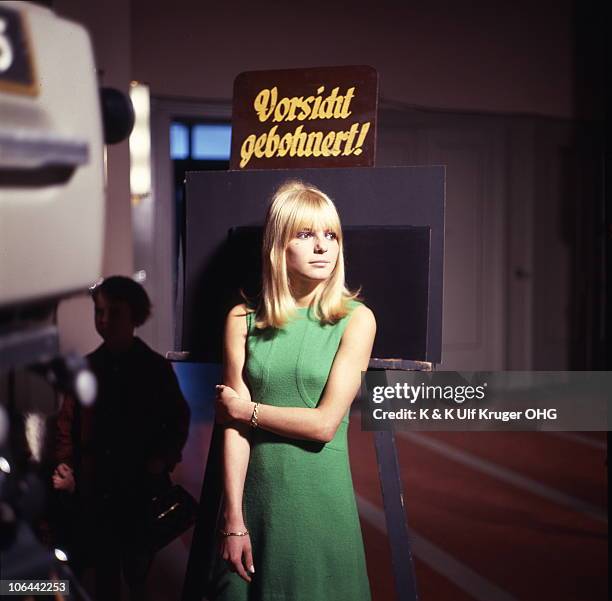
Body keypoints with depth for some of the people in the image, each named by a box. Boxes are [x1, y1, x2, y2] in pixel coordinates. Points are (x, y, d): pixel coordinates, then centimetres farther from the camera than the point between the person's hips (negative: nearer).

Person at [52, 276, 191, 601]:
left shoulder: (156, 368, -1)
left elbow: (178, 420, 3)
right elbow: (68, 421, 7)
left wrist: (163, 460, -11)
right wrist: (64, 465, -6)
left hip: (142, 488, -2)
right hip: (94, 489, 2)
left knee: (137, 566, 9)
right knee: (103, 565, 11)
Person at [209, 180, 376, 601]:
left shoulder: (356, 319, -5)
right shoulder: (244, 319, 1)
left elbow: (324, 424, -11)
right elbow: (233, 427, -4)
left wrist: (248, 410, -3)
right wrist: (234, 520, -9)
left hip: (322, 498, -1)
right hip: (256, 492, 2)